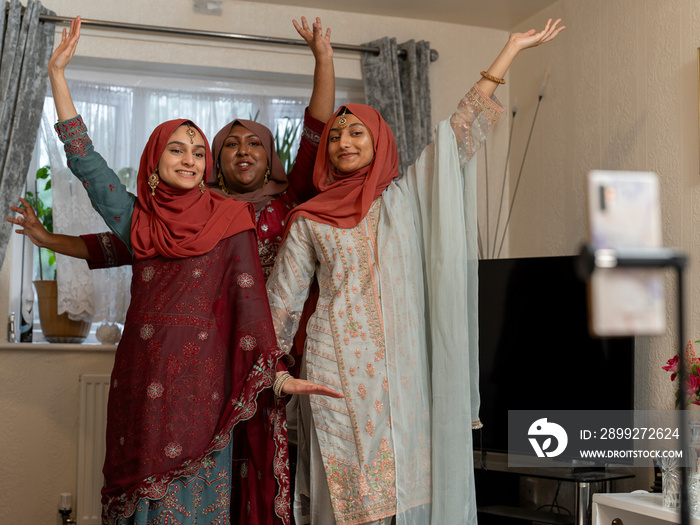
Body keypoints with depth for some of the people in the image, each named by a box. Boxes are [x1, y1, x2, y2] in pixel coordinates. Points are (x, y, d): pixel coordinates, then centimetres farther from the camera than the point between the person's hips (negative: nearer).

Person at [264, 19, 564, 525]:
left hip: (401, 365, 1)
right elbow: (282, 299, 12)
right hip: (337, 365, -1)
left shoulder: (406, 196, 10)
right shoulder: (308, 219, 10)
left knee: (406, 482, -1)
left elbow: (461, 132, 6)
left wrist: (511, 50, 4)